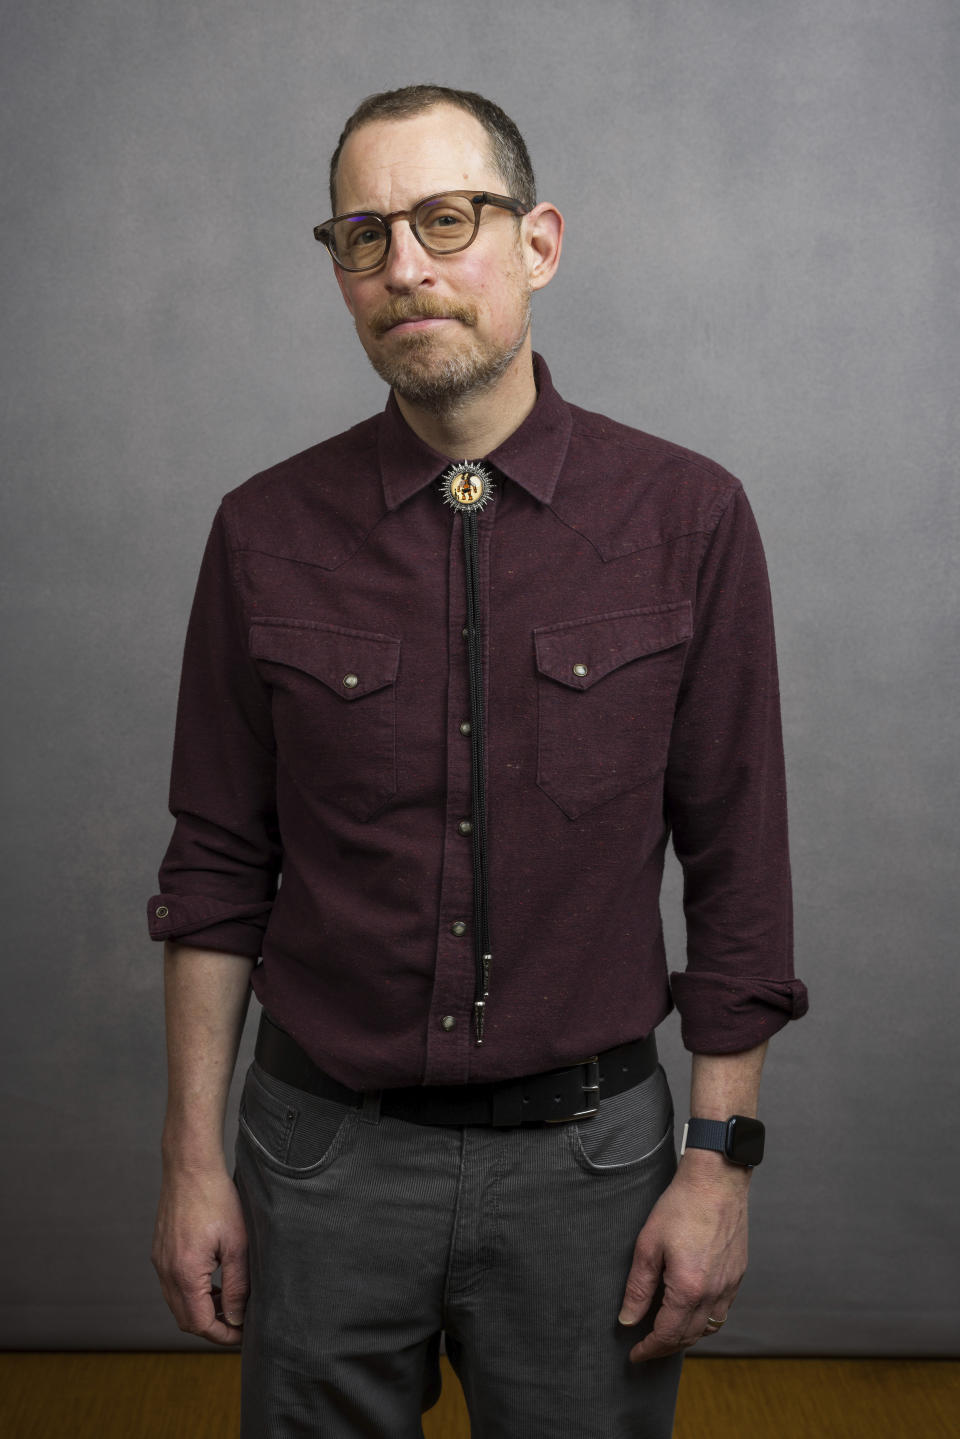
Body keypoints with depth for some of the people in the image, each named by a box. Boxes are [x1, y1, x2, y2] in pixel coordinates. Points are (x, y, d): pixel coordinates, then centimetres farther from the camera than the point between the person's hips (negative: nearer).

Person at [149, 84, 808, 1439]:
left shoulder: (688, 516, -6)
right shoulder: (267, 531, -3)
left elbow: (738, 867, -3)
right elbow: (218, 869, 2)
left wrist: (719, 1161, -4)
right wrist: (194, 1161, 2)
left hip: (585, 1149, 0)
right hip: (325, 1147, 1)